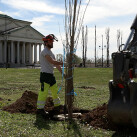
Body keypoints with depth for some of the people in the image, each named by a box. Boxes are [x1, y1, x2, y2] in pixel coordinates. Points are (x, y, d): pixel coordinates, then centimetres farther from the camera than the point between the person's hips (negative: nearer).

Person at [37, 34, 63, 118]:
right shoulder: (45, 52, -12)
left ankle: (57, 105, 27)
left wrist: (62, 73, 16)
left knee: (55, 90, 14)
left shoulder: (51, 52, 18)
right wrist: (63, 63, -14)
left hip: (51, 75, 9)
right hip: (45, 75, -9)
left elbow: (56, 64, 19)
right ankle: (40, 108, -1)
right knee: (44, 92, -8)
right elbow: (52, 62, -22)